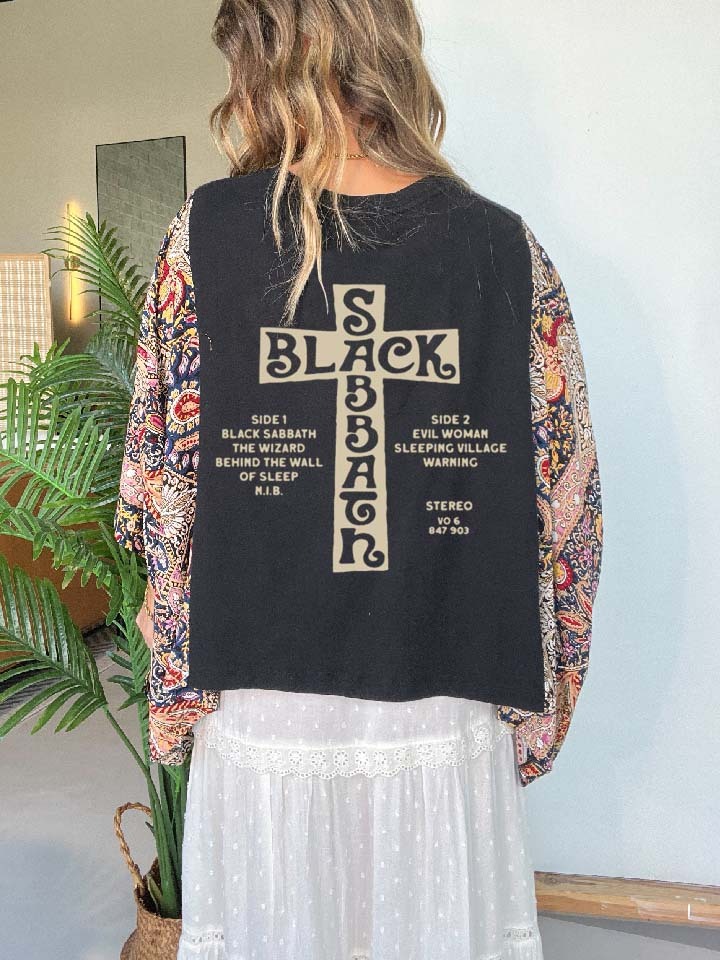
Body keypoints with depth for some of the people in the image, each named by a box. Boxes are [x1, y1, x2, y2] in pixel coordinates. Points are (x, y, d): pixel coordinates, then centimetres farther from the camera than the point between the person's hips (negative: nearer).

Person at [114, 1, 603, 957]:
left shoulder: (207, 233, -8)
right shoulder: (504, 245, -5)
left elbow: (161, 499, -5)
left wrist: (177, 696, 8)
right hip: (447, 723, 1)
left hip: (260, 717, 0)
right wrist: (534, 709, 8)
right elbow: (567, 509, -4)